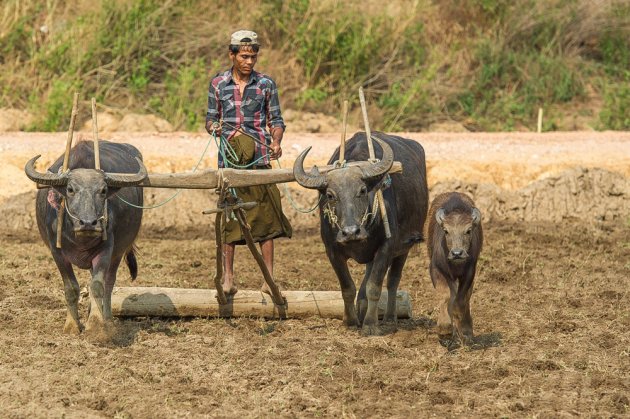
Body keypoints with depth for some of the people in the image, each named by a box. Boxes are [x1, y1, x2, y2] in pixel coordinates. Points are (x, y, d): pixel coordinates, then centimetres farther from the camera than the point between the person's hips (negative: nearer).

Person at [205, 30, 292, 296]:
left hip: (259, 157, 0)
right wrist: (222, 131, -12)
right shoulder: (218, 84, 4)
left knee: (265, 214, -5)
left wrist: (276, 142, -11)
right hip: (229, 157, 0)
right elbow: (210, 120, 10)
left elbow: (276, 120, 9)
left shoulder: (265, 84, 4)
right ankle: (228, 278, 6)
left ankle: (269, 278, -1)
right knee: (229, 215, 1)